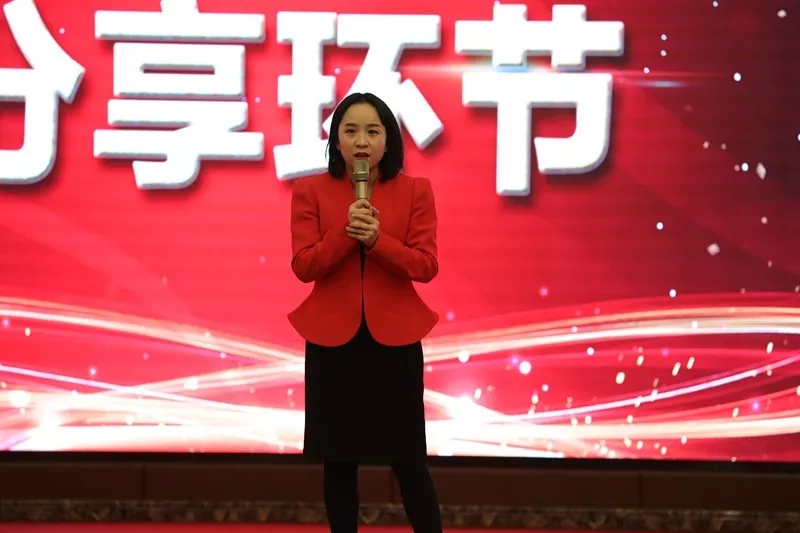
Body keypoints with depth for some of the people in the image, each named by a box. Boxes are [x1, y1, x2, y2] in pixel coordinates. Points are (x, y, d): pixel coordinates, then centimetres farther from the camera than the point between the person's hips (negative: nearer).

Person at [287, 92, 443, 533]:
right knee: (338, 458, 6)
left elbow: (426, 266, -4)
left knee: (408, 458, 2)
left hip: (393, 337, -1)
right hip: (333, 337, 1)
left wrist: (376, 240, -19)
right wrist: (346, 234, -19)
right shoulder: (310, 191, 1)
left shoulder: (415, 191, 1)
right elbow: (304, 266, -4)